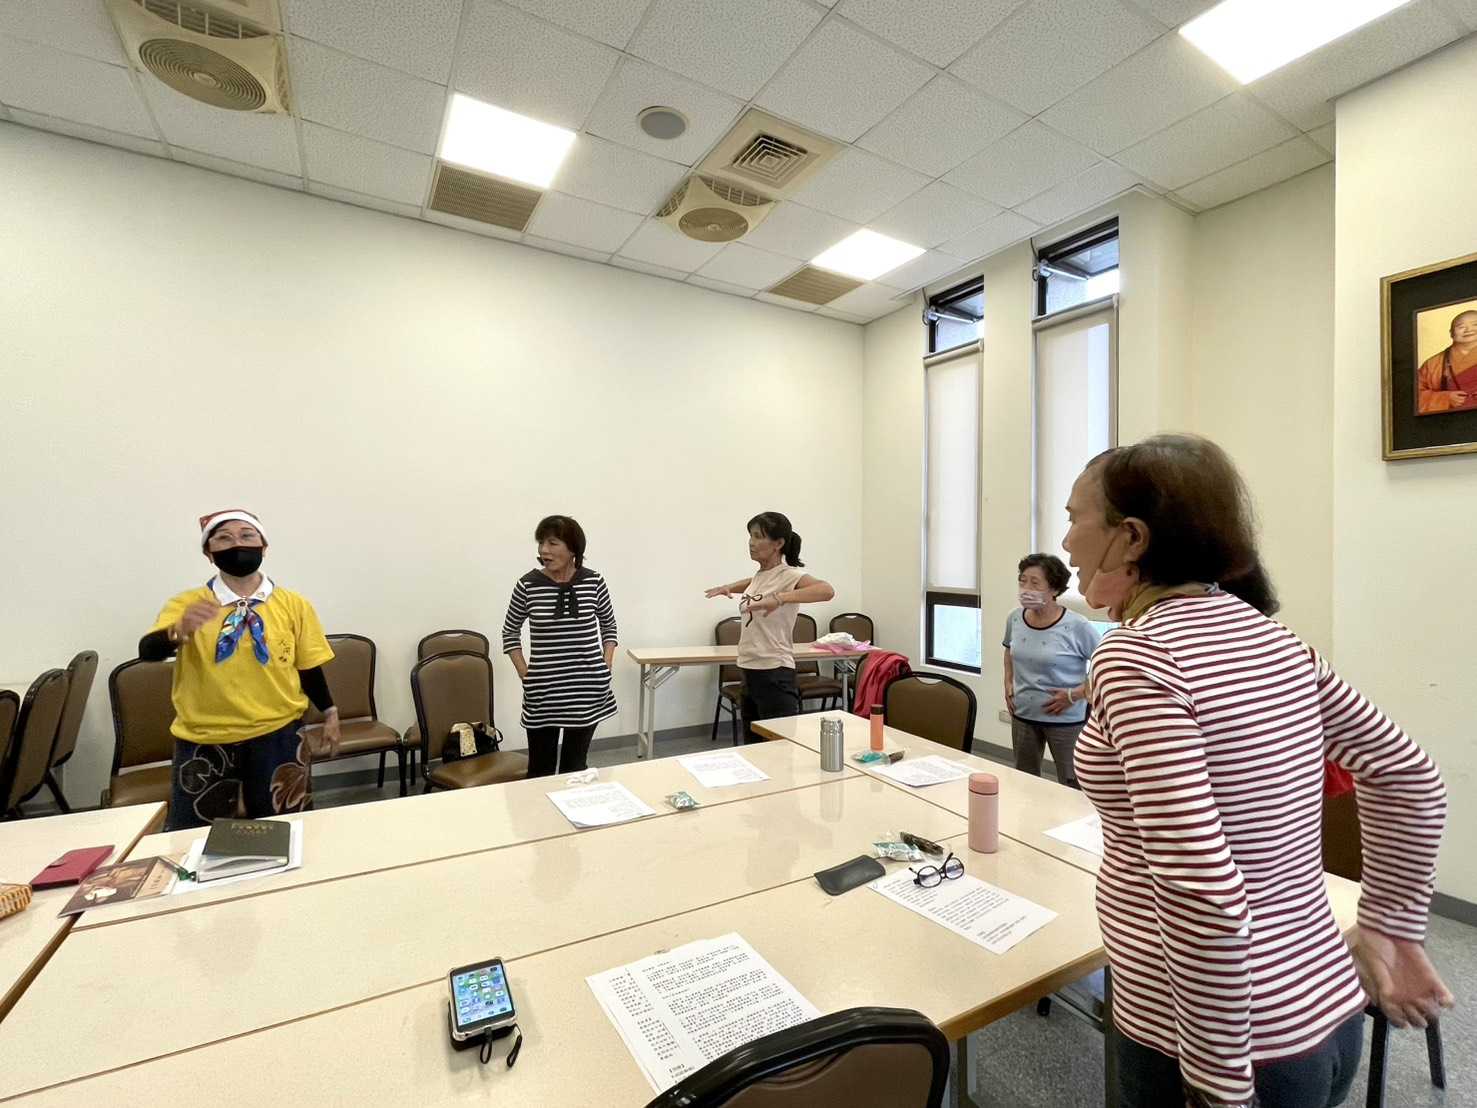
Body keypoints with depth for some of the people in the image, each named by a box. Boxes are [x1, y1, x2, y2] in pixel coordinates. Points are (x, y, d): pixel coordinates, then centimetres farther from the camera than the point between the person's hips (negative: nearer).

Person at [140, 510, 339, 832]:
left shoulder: (294, 604, -3)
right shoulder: (188, 603, -4)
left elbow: (308, 666, 3)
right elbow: (148, 651, -19)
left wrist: (329, 713, 3)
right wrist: (180, 630, -39)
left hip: (277, 735, 0)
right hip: (204, 739, 0)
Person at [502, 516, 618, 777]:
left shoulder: (593, 581, -3)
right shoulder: (528, 584, -6)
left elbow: (609, 624, 12)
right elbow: (510, 631, 8)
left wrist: (607, 665, 3)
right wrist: (524, 672, 0)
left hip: (588, 689, 1)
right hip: (542, 692, -1)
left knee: (575, 766, 14)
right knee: (540, 769, 9)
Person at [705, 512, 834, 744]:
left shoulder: (789, 575, -14)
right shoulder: (760, 575, 11)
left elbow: (827, 590, -34)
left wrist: (780, 598, -42)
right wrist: (728, 587, 20)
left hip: (774, 675, -9)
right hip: (750, 673, 9)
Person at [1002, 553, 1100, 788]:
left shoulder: (1077, 626, -20)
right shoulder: (1014, 619, -3)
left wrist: (1075, 695, -17)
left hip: (1065, 719, -5)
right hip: (1022, 715, 5)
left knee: (1071, 785, 9)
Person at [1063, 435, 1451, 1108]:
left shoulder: (1133, 657, -25)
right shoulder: (1273, 639, 0)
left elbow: (1203, 897, -28)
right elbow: (1411, 780, 11)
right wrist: (1392, 929, 17)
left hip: (1233, 1045, -7)